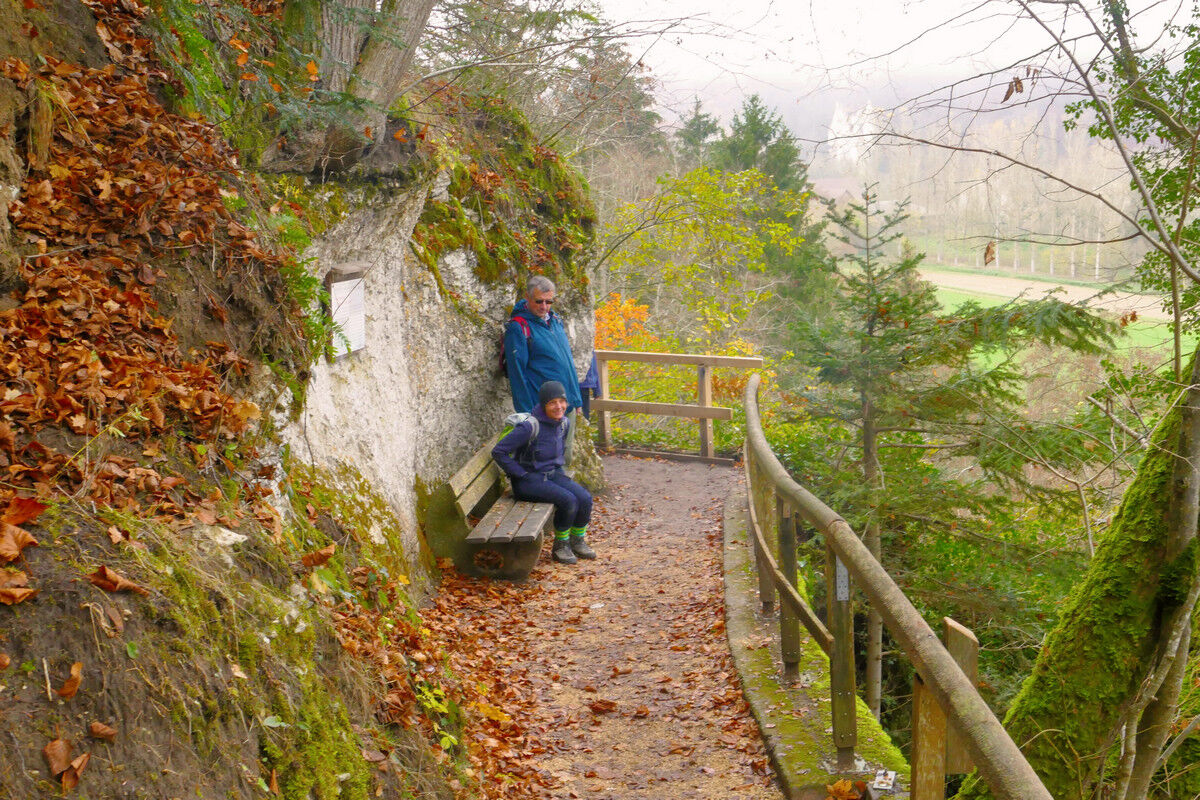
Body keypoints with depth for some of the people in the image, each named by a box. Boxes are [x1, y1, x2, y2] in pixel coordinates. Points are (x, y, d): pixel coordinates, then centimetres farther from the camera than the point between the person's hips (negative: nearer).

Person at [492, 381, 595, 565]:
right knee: (568, 500, -27)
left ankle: (577, 541, 7)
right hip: (528, 480, -7)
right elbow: (498, 451, -18)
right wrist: (522, 474, -16)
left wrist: (560, 465, 14)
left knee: (585, 498, -15)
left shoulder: (564, 422, 2)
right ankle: (560, 546, -6)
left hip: (553, 474, 7)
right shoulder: (530, 426, -21)